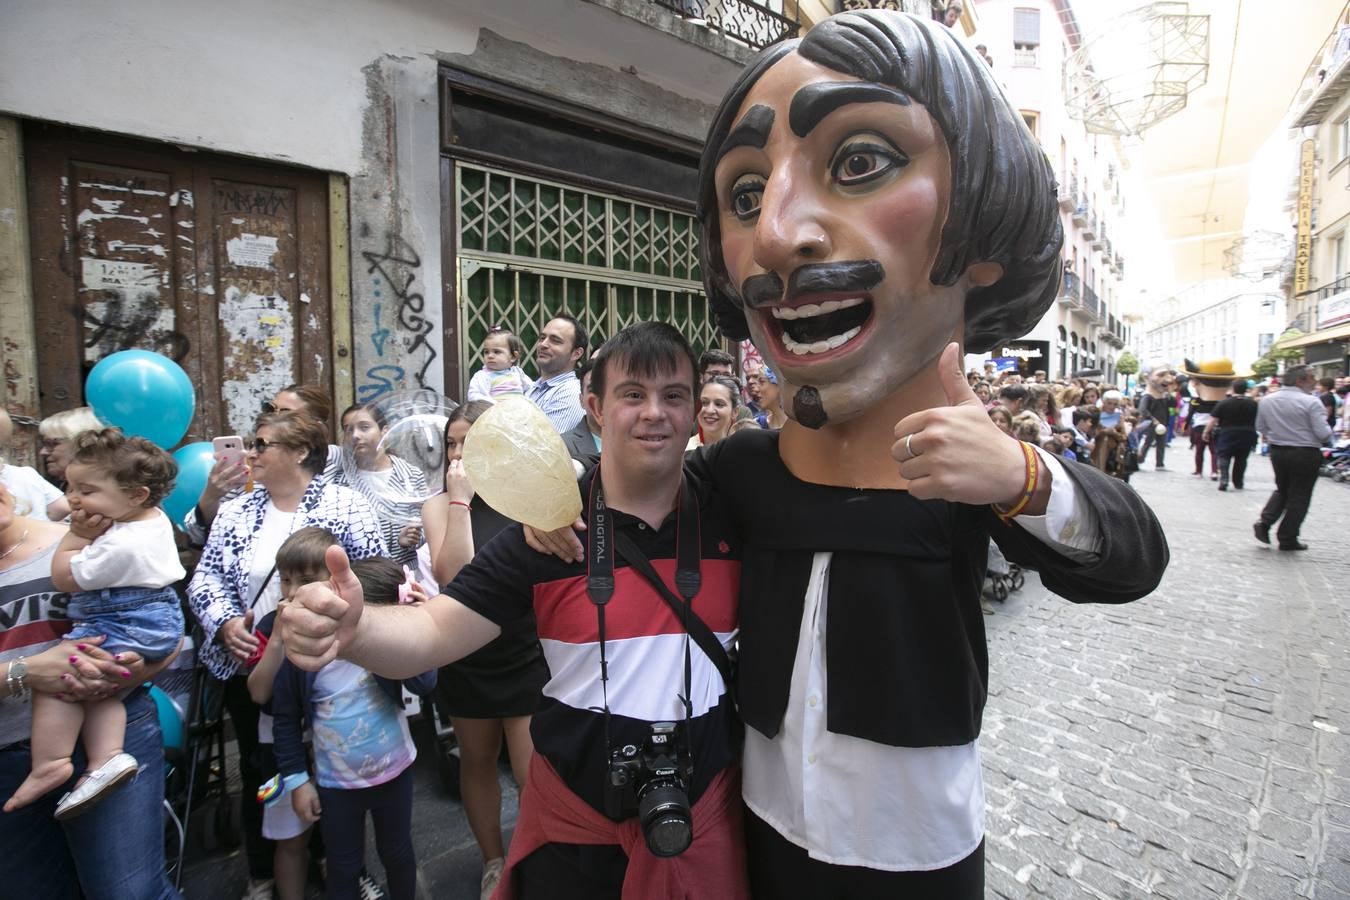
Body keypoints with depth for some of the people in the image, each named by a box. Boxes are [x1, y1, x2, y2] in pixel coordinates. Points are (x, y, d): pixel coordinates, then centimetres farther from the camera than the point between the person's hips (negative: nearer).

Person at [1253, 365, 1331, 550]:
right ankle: (1287, 539, 11)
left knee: (1282, 490, 22)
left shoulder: (1266, 400, 1)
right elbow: (1324, 434, -15)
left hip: (1277, 452, 5)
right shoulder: (1311, 402, -15)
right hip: (1305, 454, -5)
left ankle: (1264, 522, 4)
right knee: (1299, 497, 6)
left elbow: (1261, 428, 9)